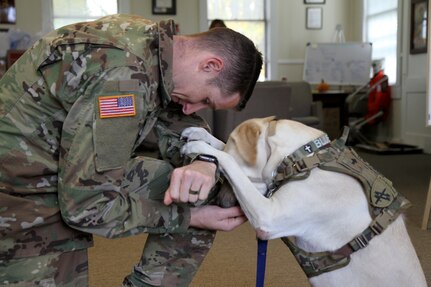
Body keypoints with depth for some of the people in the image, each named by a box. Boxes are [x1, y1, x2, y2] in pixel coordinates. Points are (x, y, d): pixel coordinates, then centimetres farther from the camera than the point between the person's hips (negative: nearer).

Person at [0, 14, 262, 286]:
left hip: (80, 173, 8)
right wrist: (188, 216, -16)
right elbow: (86, 204, -26)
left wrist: (205, 161, -18)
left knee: (204, 190, 2)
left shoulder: (156, 41, -4)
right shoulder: (124, 76, -30)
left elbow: (180, 125, 4)